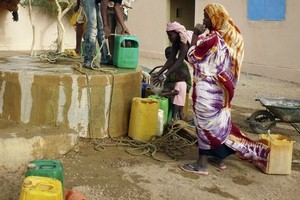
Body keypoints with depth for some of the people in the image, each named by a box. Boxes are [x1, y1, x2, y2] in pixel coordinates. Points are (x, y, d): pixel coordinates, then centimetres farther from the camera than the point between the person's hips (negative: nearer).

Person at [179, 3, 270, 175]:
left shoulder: (211, 38, -20)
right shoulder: (232, 36, 5)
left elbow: (192, 56, -11)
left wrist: (195, 35, -3)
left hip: (207, 89, -8)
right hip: (222, 88, 8)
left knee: (206, 123, 0)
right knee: (219, 122, 18)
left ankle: (202, 164, 10)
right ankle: (219, 157, 29)